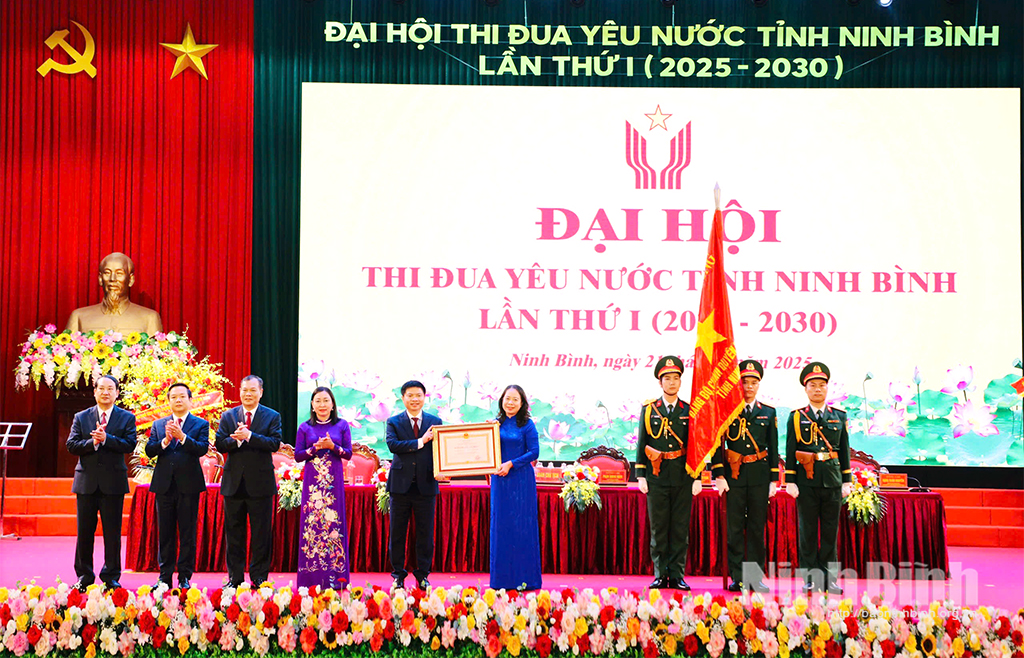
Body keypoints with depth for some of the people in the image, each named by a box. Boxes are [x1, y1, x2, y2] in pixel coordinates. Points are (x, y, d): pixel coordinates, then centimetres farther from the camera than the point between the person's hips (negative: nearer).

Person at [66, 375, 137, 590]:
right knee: (84, 532, 6)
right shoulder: (81, 417, 10)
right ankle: (84, 576, 15)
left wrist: (106, 439, -20)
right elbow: (72, 445, 0)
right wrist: (93, 442, -16)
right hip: (86, 481, 2)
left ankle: (111, 577, 11)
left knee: (113, 532, 2)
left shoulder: (126, 418, 5)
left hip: (113, 482, -1)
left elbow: (130, 444, -9)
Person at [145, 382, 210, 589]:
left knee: (187, 533, 0)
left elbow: (202, 448, -11)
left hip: (188, 484, -2)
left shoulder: (200, 424, 4)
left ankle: (185, 577, 6)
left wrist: (182, 437, -22)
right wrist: (165, 441, -15)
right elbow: (149, 450, 1)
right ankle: (165, 577, 13)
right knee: (165, 533, 7)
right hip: (164, 484, 3)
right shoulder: (158, 424, 13)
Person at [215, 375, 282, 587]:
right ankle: (235, 577, 15)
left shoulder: (272, 416, 2)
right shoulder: (228, 416, 9)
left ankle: (259, 577, 10)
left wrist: (249, 436, -21)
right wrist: (235, 439, -20)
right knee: (234, 532, 7)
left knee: (261, 532, 2)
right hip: (234, 482, 2)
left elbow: (275, 443, -12)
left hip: (260, 482, -2)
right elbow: (220, 445, -1)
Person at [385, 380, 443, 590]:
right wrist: (421, 441, -18)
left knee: (425, 533, 5)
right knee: (397, 532, 5)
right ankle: (398, 575, 15)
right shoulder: (393, 422, 3)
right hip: (401, 484, -1)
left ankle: (423, 575, 15)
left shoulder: (435, 422, 8)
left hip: (425, 484, 1)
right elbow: (392, 444, -14)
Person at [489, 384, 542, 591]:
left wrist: (510, 464, -14)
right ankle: (502, 579, 13)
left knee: (522, 526, -3)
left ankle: (524, 579, 3)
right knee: (500, 526, 6)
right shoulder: (497, 424, 10)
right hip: (500, 480, 5)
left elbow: (534, 452, -9)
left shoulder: (527, 425, -4)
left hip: (521, 481, -5)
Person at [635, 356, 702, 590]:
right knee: (658, 527, 3)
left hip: (683, 477, 0)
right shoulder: (648, 410, 5)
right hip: (656, 477, 0)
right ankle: (660, 575, 9)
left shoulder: (689, 411, 6)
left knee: (680, 527, 2)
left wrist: (697, 478, 0)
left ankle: (677, 576, 8)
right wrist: (641, 475, -1)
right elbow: (641, 444, 6)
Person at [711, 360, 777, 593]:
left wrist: (774, 479, 6)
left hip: (759, 476, 2)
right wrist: (719, 475, -5)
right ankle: (737, 578, 5)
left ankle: (756, 578, 10)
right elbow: (717, 445, 2)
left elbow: (774, 449, 11)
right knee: (734, 528, 0)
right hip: (734, 475, -2)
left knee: (757, 528, 4)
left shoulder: (768, 413, 9)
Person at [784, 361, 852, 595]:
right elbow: (790, 452, 2)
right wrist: (790, 481, -4)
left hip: (833, 480, 2)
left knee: (830, 531, 5)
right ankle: (810, 578, 8)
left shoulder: (839, 417, 10)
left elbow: (845, 451, 11)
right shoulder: (796, 417, 4)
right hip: (806, 481, -2)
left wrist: (847, 481, 6)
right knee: (808, 531, 2)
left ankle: (829, 578, 11)